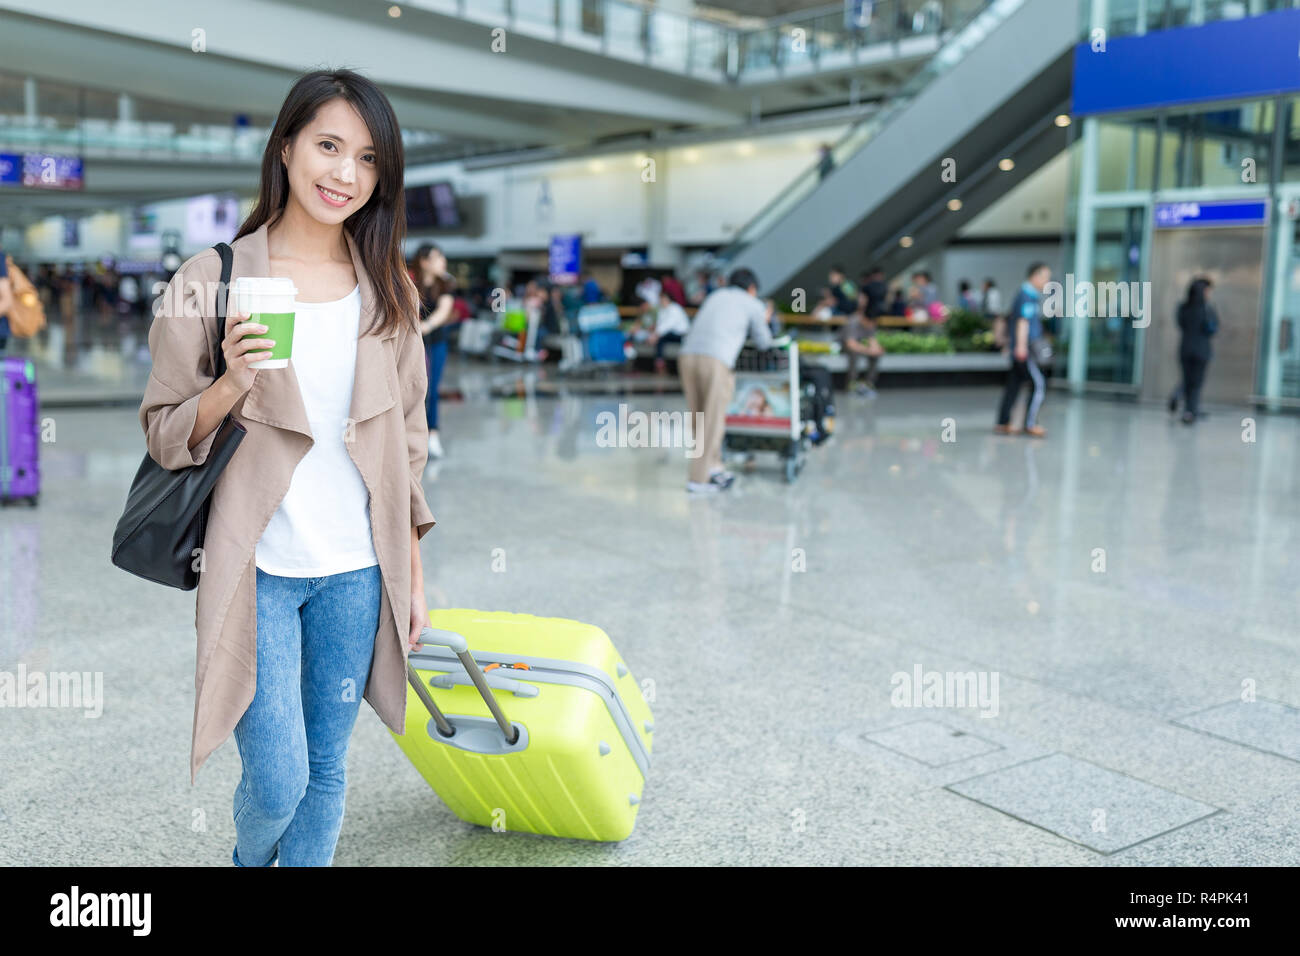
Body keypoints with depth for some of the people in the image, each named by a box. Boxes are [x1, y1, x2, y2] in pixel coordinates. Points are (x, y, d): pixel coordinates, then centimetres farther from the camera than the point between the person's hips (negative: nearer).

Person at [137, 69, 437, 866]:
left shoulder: (389, 291, 6)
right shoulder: (212, 280, -5)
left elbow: (408, 443, 10)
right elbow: (164, 433, -1)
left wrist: (413, 574, 9)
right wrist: (231, 385, -21)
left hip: (356, 570, 3)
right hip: (257, 567, -3)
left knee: (326, 770, 12)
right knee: (278, 780, 0)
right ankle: (250, 858, 35)